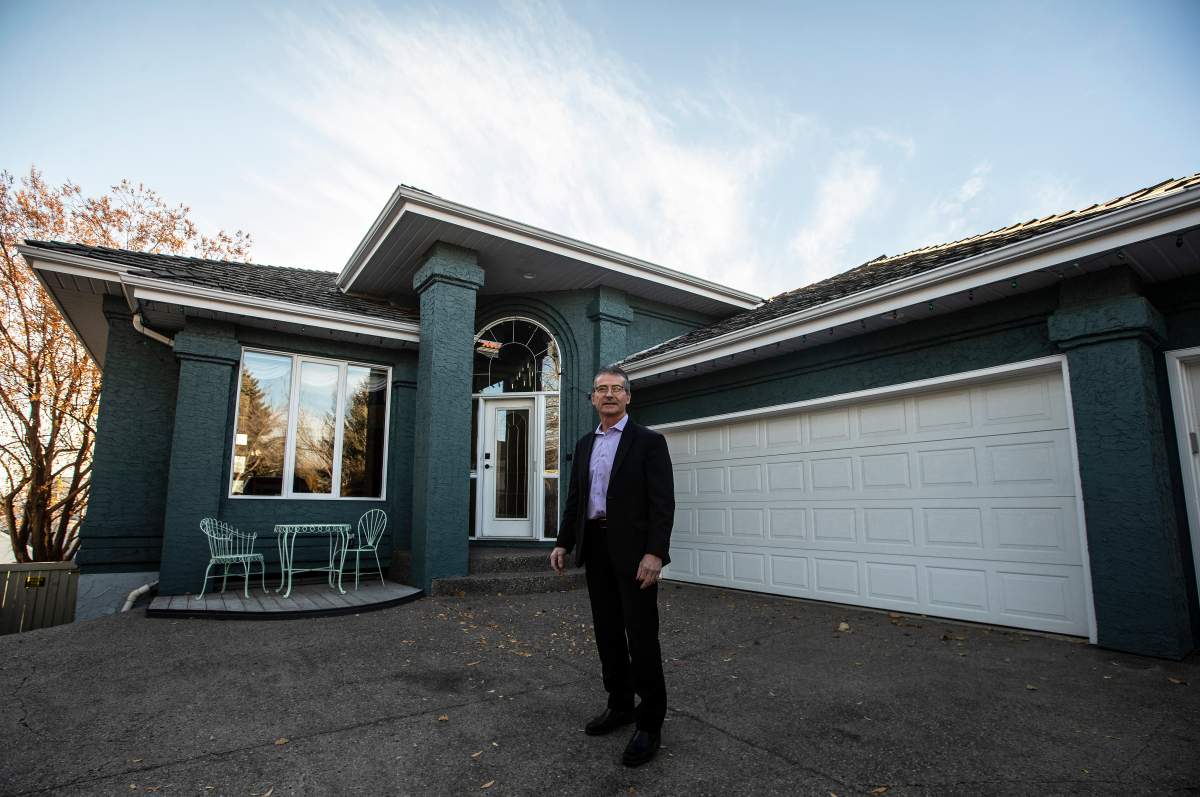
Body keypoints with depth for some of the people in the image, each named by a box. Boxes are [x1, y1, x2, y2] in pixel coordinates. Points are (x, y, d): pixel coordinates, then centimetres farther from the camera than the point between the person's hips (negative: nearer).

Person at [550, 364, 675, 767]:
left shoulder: (649, 441, -6)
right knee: (607, 631, 14)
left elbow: (663, 502, -12)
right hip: (595, 548, 6)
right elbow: (574, 498, 15)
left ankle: (650, 723, 13)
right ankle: (620, 705, 31)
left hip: (633, 550, -6)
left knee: (641, 635, -1)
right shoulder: (584, 444, 12)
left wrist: (654, 553, -21)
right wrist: (563, 543, 8)